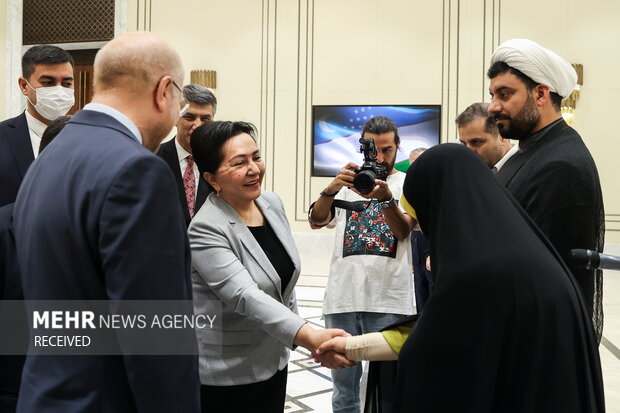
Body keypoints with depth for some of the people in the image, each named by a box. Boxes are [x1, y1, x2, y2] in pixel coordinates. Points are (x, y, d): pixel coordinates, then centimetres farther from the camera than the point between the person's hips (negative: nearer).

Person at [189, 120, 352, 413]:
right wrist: (309, 337, -42)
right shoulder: (206, 229, -22)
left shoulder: (272, 203, -1)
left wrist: (294, 337, 16)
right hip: (226, 374, -6)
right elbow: (245, 296, -32)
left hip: (274, 359, 6)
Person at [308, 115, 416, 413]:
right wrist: (331, 189, -23)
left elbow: (403, 231, -11)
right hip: (342, 297, 2)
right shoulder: (349, 181, 10)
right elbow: (316, 221, -4)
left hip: (388, 300, -2)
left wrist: (386, 198, -30)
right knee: (343, 381, 13)